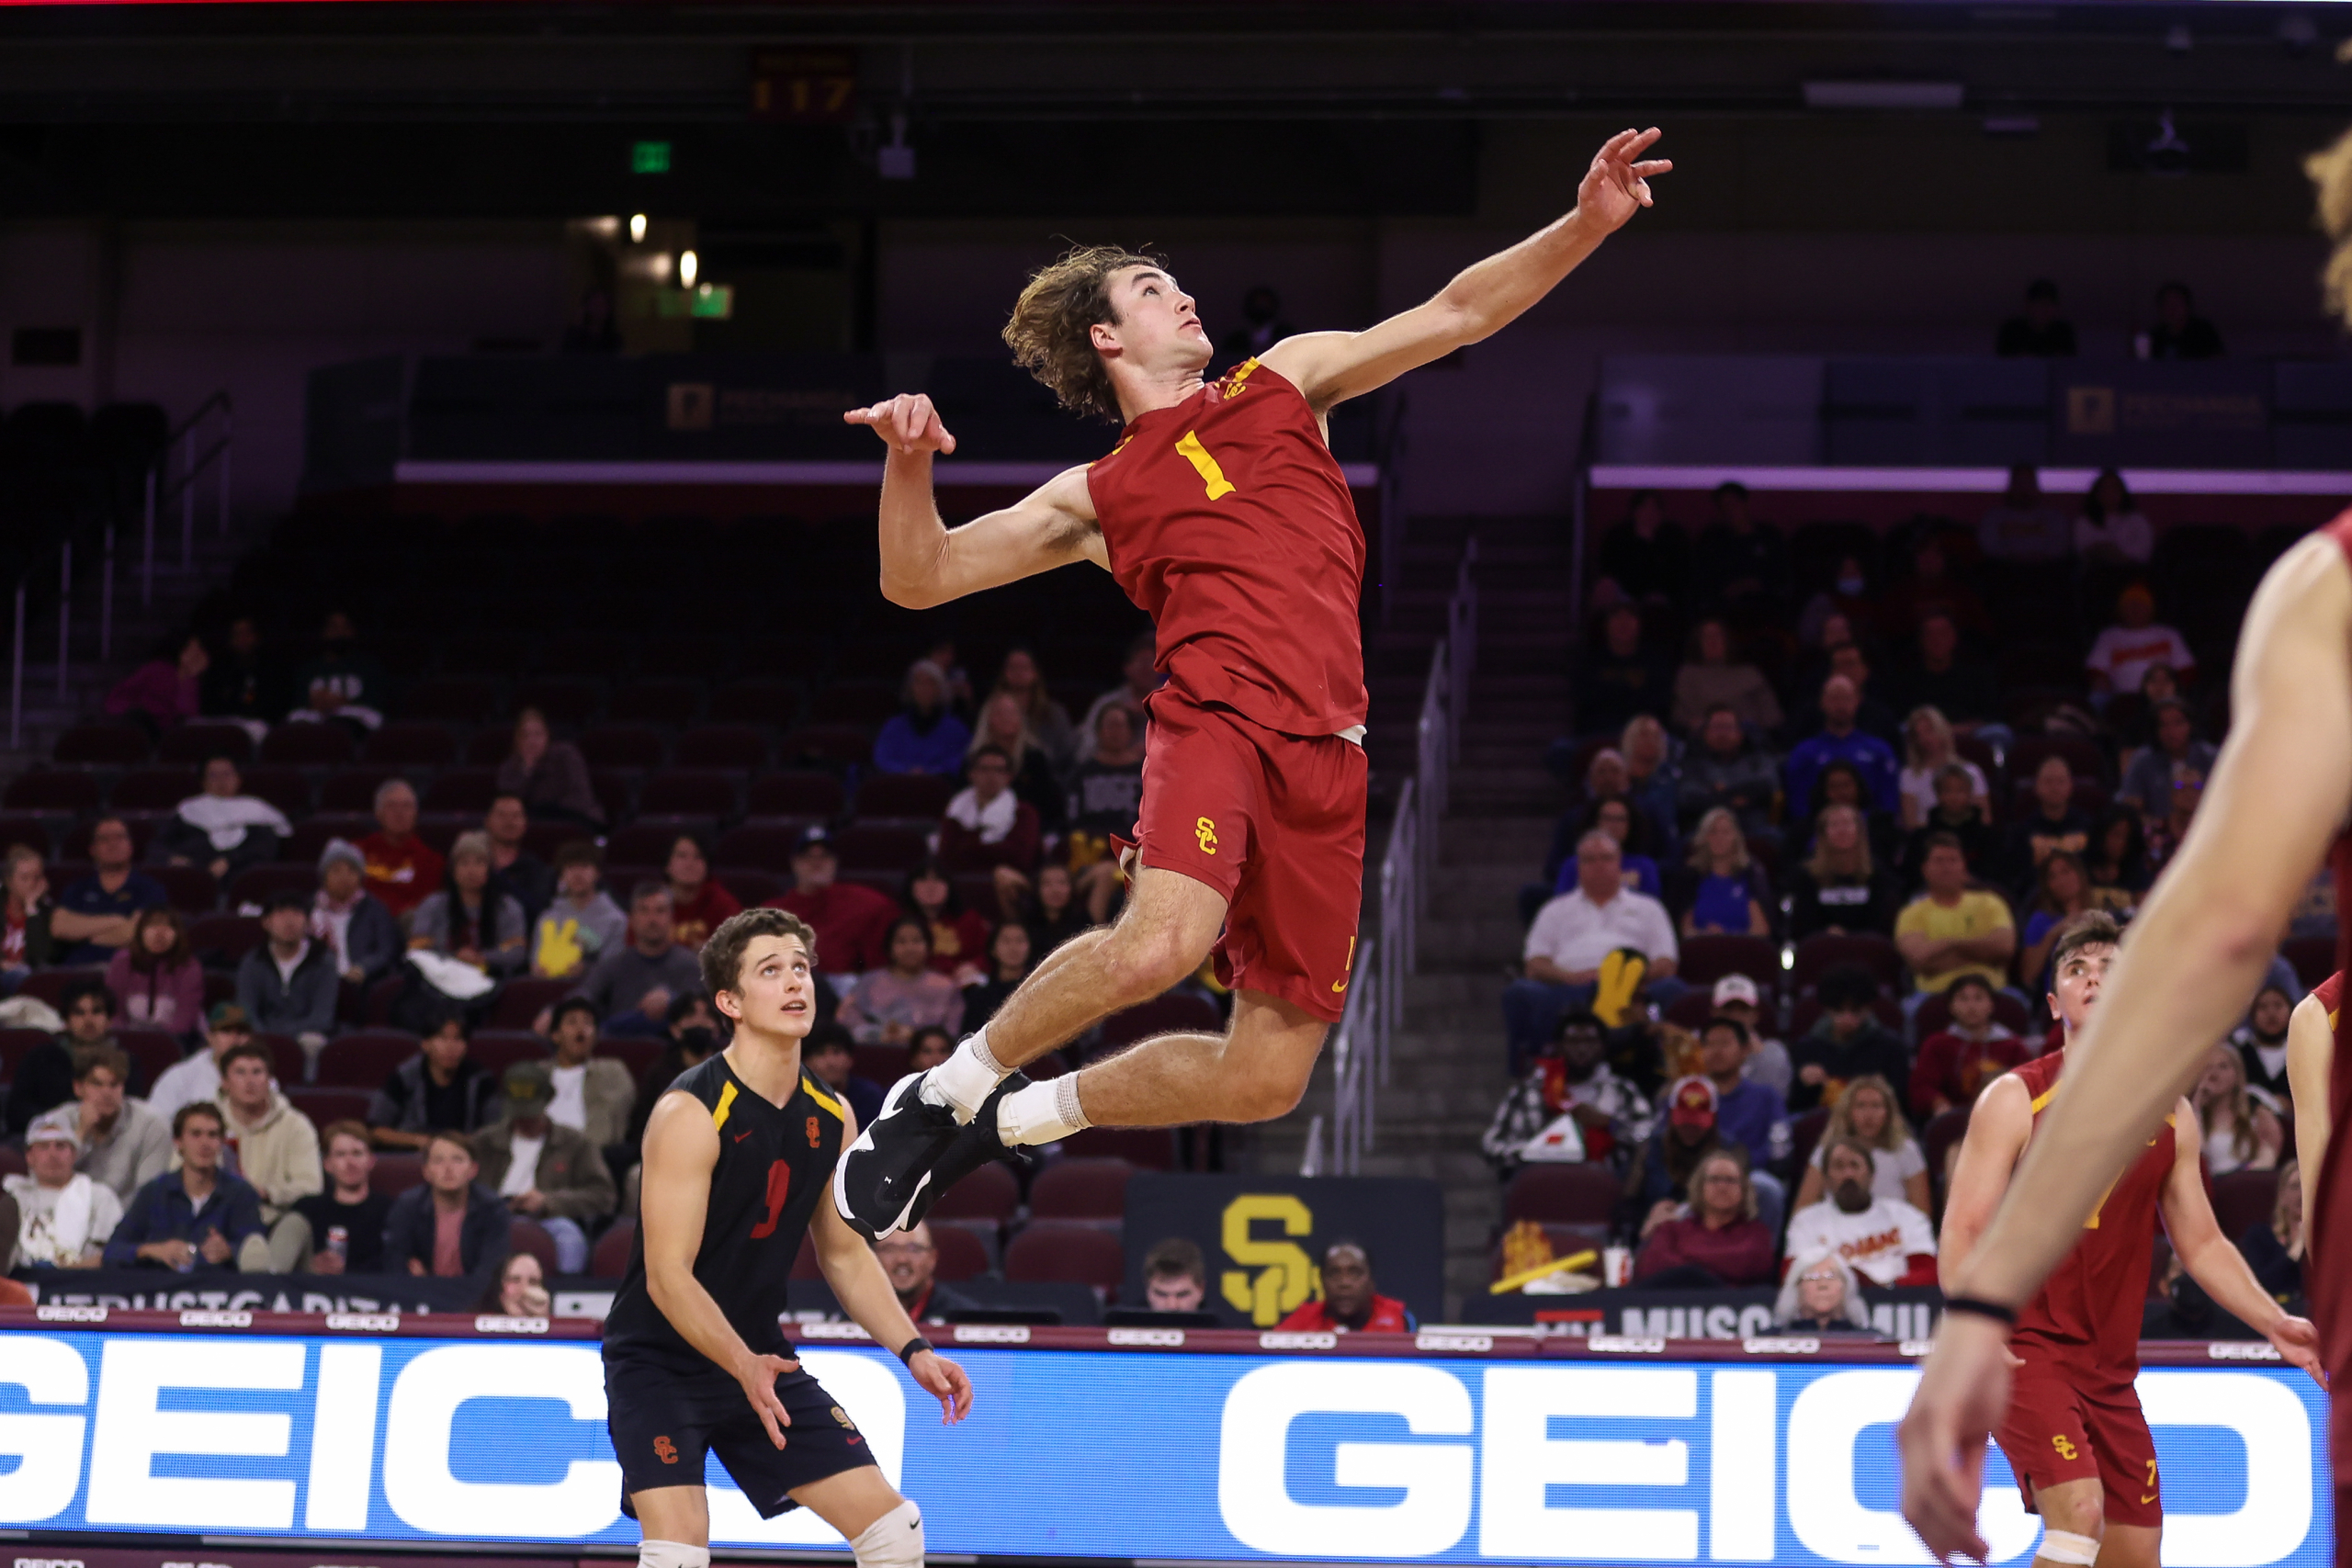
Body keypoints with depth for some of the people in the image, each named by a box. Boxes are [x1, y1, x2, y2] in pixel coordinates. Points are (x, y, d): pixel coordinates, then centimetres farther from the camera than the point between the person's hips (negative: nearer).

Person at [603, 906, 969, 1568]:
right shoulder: (690, 1112, -20)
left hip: (760, 1357, 7)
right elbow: (668, 1276, -23)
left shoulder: (831, 1118, 2)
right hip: (659, 1360, -7)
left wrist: (912, 1350, 2)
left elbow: (845, 1254, 14)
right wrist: (743, 1366, -36)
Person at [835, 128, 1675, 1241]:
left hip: (1327, 765, 4)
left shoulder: (1284, 381, 24)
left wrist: (1586, 224, 6)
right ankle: (947, 1090, -11)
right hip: (1217, 719, -3)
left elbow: (1457, 315, 19)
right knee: (1159, 945, -34)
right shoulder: (1099, 498, 17)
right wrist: (908, 463, -6)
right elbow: (918, 577, 13)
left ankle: (1029, 1114, 23)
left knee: (1266, 1079, 0)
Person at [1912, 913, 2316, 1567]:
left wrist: (2275, 1323, 4)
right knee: (2078, 1509, -26)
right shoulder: (2015, 1099, -4)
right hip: (2025, 1352, -6)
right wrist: (1971, 1330, -24)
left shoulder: (2171, 1115, 11)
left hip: (2112, 1366, 6)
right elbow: (1963, 1229, -7)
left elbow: (2201, 1243, 17)